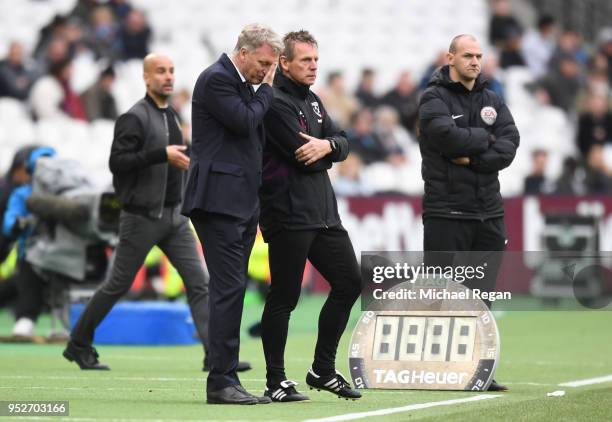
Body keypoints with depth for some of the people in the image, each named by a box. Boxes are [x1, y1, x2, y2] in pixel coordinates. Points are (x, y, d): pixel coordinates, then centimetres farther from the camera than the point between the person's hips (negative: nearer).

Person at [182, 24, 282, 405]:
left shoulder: (245, 85, 19)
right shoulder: (216, 79, -9)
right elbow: (245, 121, -18)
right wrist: (267, 88, -3)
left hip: (241, 202, 10)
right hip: (220, 199, -10)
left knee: (231, 290, 8)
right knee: (230, 288, -13)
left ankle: (225, 380, 9)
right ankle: (222, 382, -13)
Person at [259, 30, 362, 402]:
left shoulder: (312, 101, 18)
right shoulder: (276, 103, -11)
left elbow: (343, 143, 10)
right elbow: (304, 157, -18)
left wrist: (327, 145, -12)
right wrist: (324, 155, 2)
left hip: (323, 213, 9)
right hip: (288, 215, -9)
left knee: (350, 282, 10)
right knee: (284, 297, -4)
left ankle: (323, 370, 19)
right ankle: (276, 382, 4)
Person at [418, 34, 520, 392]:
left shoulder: (492, 101, 13)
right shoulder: (434, 100, -2)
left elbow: (509, 144, -1)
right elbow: (450, 137, -20)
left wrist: (473, 159, -14)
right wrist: (486, 138, -6)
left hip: (489, 212, 5)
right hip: (446, 211, -5)